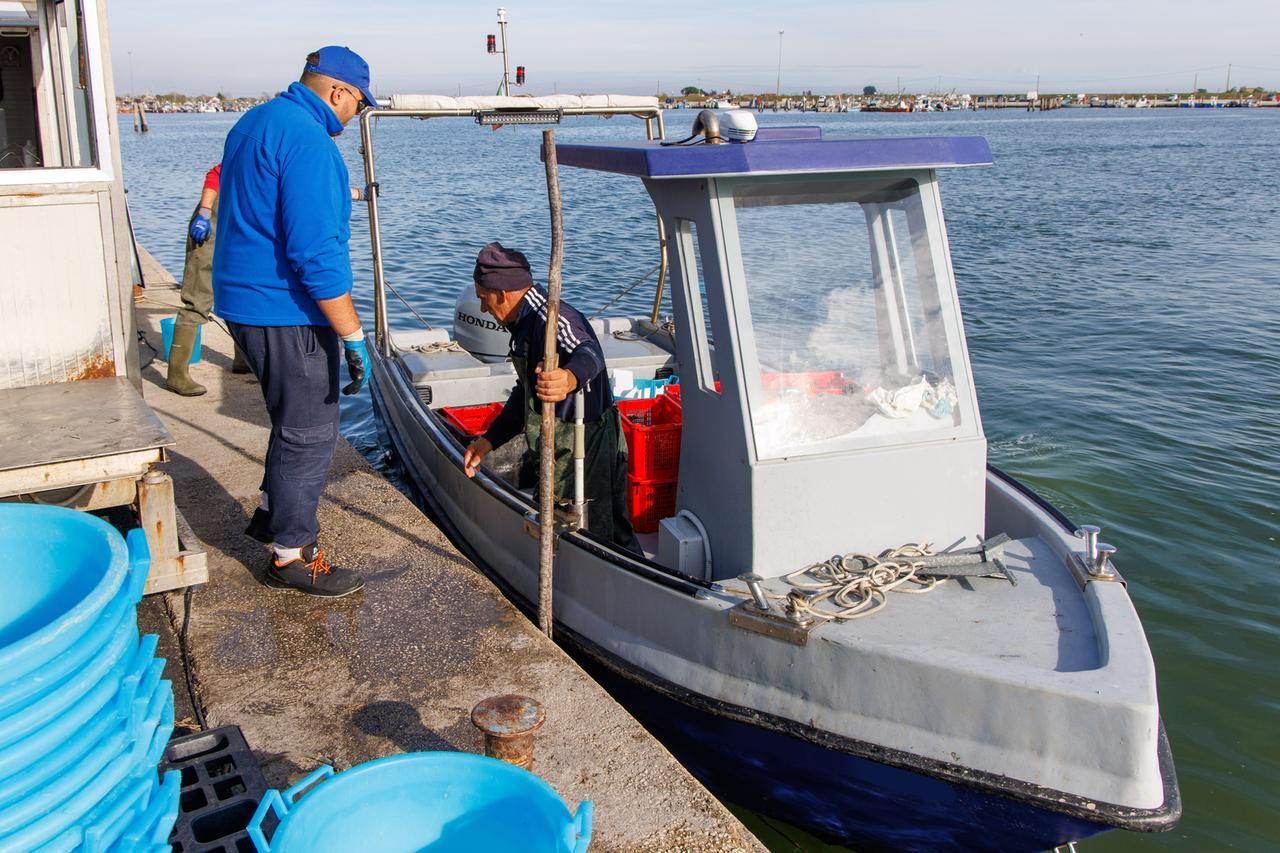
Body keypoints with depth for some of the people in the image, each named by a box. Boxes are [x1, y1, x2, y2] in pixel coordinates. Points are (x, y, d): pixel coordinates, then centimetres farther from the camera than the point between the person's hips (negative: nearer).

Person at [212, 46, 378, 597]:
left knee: (298, 419, 24)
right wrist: (353, 336, -22)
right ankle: (292, 556, 13)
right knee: (309, 431, 2)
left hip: (244, 301, 10)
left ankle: (273, 512, 38)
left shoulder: (254, 123, 14)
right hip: (286, 310, -10)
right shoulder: (308, 142, -19)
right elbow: (316, 252, -25)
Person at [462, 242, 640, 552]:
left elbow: (587, 351, -43)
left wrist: (570, 378, -66)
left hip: (584, 454, -11)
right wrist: (488, 441, 20)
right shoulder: (526, 323, 15)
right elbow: (524, 394, 25)